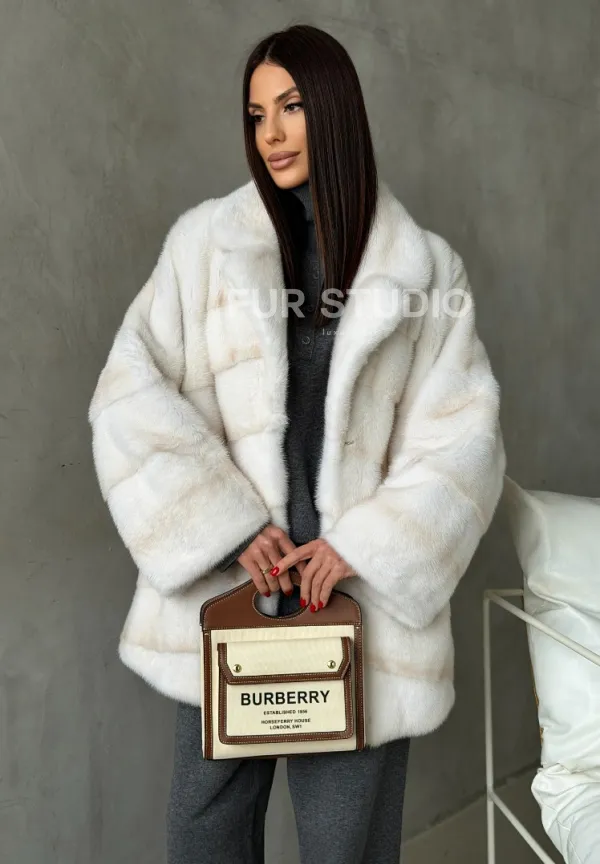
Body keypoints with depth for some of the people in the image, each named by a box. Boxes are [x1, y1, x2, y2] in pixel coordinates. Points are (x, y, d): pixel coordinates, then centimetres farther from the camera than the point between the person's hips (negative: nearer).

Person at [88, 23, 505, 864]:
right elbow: (129, 398, -3)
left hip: (360, 596, 0)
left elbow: (464, 437, -1)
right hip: (224, 588, 1)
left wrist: (365, 545, -12)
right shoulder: (205, 240, 3)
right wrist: (227, 527, -11)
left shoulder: (424, 267, 2)